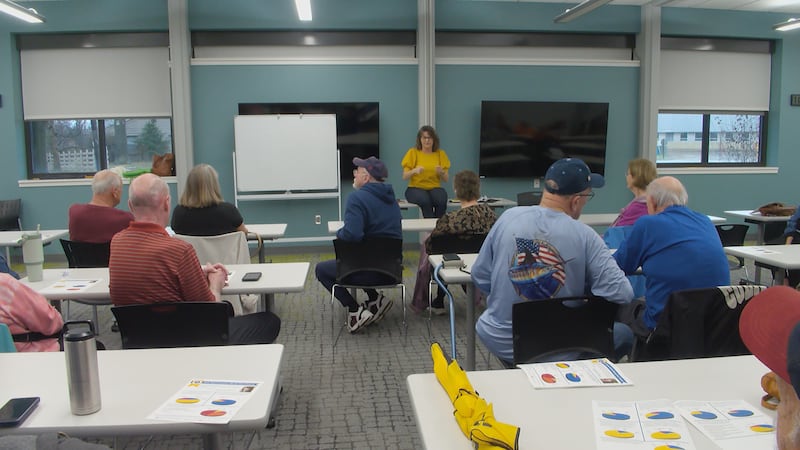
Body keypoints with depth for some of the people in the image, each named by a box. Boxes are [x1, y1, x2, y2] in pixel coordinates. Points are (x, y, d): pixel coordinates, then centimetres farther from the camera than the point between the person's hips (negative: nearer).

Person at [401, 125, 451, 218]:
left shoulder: (440, 153, 8)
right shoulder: (413, 152, 1)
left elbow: (446, 179, 6)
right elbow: (404, 177, -3)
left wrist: (441, 172, -15)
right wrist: (414, 171, -23)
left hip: (435, 188, 2)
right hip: (416, 188, -2)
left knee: (442, 200, -32)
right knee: (425, 201, -36)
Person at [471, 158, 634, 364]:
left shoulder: (508, 218, -9)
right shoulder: (585, 237, -15)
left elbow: (480, 276, -1)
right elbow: (622, 295, -15)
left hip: (500, 341, 4)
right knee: (625, 334, 20)